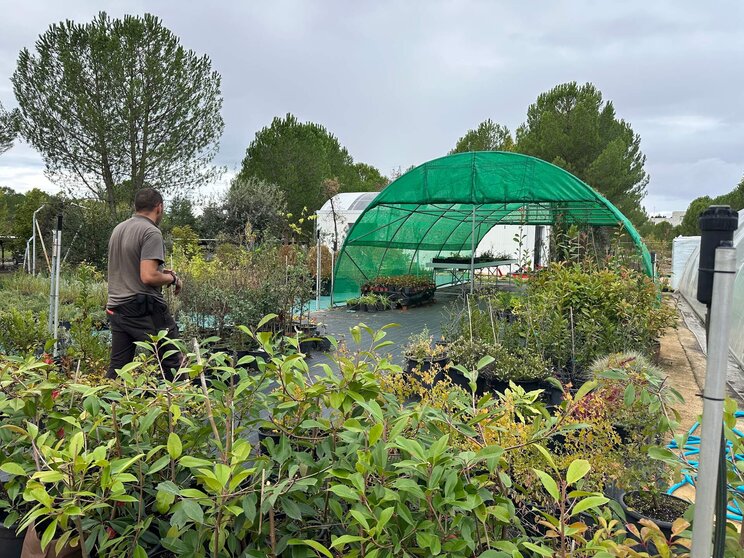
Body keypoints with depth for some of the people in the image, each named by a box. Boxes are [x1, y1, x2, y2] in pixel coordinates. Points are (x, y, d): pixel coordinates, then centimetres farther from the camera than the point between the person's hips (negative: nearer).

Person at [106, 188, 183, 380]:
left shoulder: (118, 229, 14)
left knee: (118, 367, 12)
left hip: (116, 307, 8)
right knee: (172, 363, 0)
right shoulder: (151, 232, -13)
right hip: (144, 308, -8)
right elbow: (148, 277, -23)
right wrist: (172, 279, -5)